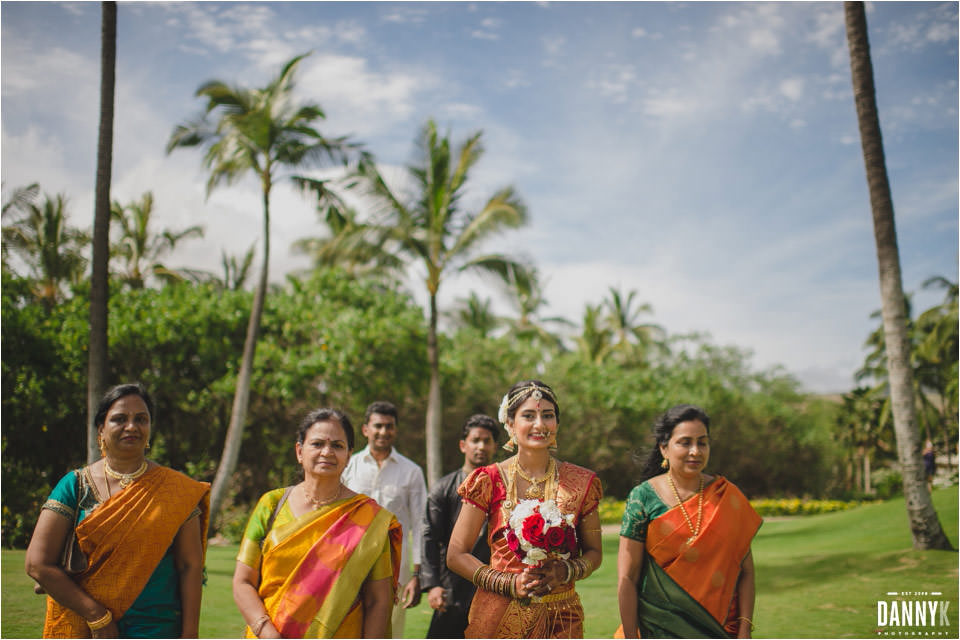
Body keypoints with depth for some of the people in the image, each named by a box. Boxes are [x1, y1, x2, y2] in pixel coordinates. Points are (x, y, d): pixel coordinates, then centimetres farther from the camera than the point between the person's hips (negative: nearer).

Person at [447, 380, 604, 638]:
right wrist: (510, 583, -13)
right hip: (499, 618, -1)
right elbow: (456, 554, -2)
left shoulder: (581, 482, 2)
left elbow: (593, 552, 10)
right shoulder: (489, 481, -3)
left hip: (559, 619, 1)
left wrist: (567, 571, -11)